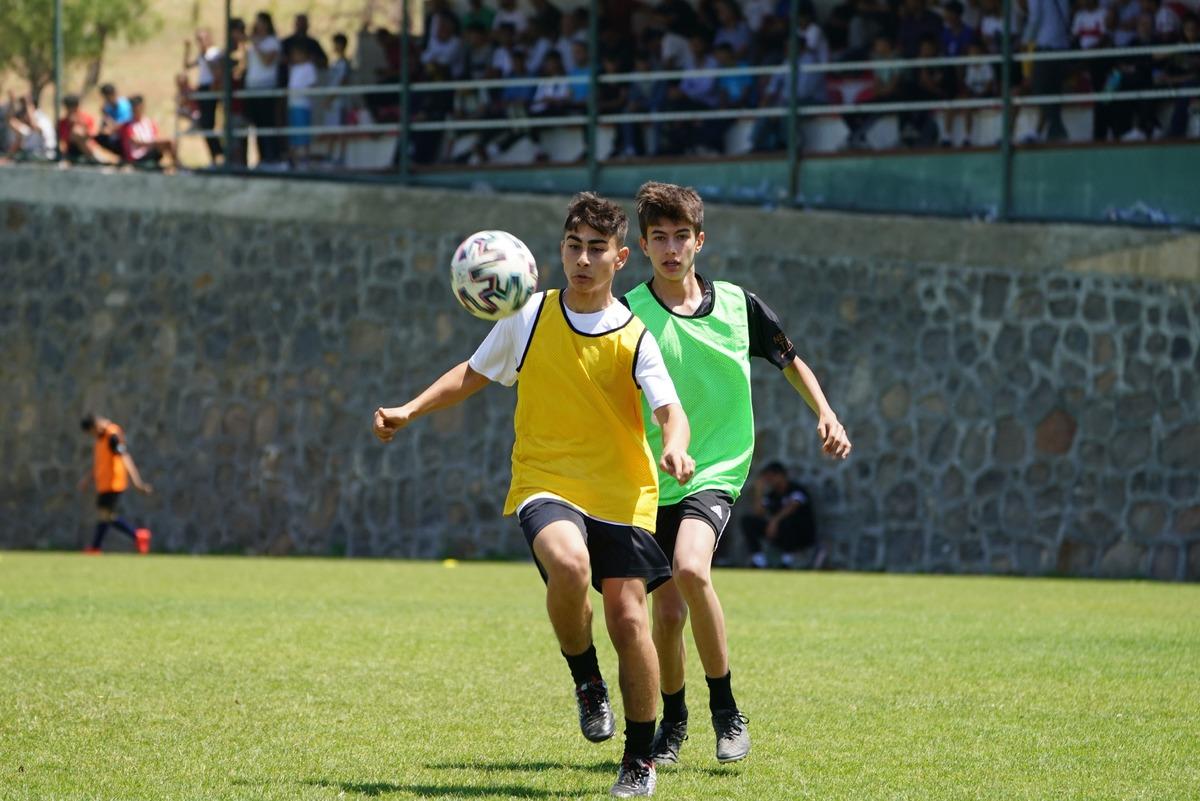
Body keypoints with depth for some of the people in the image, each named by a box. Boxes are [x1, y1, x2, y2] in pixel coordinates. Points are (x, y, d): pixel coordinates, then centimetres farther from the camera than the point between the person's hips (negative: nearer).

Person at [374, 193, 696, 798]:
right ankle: (585, 679, -5)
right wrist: (409, 411, 8)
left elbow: (669, 411, -14)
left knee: (628, 619, -8)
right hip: (544, 484, 0)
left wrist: (674, 448, -37)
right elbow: (473, 373, 19)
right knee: (568, 565, -33)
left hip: (622, 496, 0)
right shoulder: (529, 318, 4)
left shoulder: (634, 339, -2)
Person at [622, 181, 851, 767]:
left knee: (690, 569, -27)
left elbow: (791, 363, 18)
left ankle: (726, 711, -13)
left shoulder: (738, 306, 2)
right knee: (668, 610, 3)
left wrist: (825, 414, 6)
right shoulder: (628, 315, -6)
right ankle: (673, 723, 30)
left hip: (716, 472, -1)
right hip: (651, 481, 1)